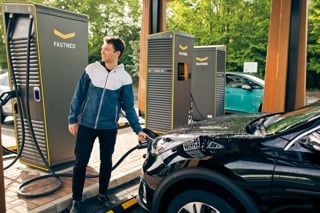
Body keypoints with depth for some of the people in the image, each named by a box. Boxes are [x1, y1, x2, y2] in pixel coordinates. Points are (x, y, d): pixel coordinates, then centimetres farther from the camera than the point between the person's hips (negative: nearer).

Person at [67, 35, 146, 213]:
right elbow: (78, 96, 3)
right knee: (80, 162, 5)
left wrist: (138, 129, -5)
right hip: (86, 125, 0)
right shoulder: (91, 70, -2)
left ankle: (102, 193, 34)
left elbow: (128, 107, 0)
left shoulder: (124, 78, -4)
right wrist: (72, 119, 1)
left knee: (106, 161, 12)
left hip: (109, 128, 0)